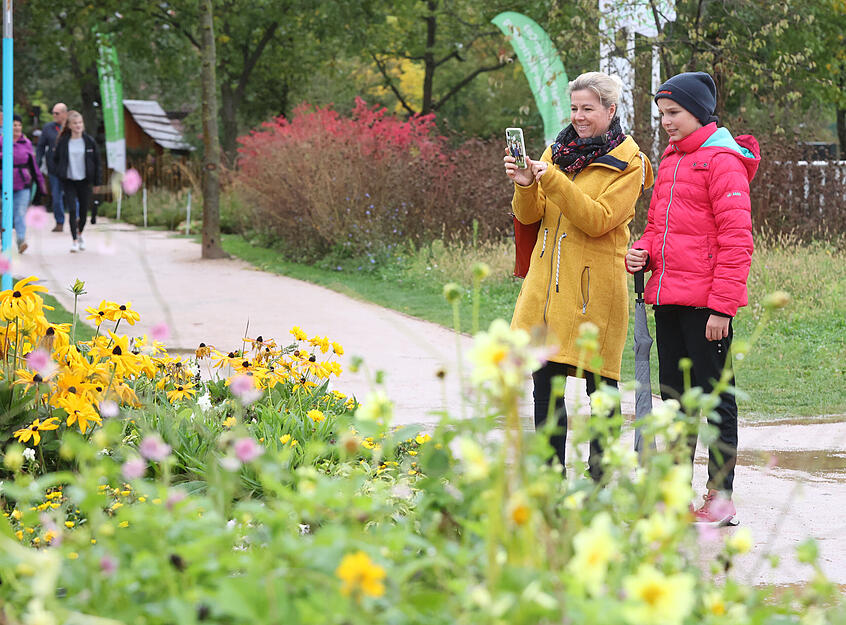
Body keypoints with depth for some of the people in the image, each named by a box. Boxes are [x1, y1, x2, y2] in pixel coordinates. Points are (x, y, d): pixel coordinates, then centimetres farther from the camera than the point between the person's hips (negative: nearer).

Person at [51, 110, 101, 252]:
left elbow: (97, 161, 4)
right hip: (69, 181, -1)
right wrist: (60, 173, 2)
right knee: (72, 210, -10)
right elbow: (55, 159, 12)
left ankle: (80, 234, 35)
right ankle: (75, 240, -3)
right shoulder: (63, 142, -2)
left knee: (84, 211, 9)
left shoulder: (89, 141, -2)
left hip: (85, 181, 1)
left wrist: (96, 182, 4)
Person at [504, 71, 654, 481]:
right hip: (548, 282, 5)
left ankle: (600, 478, 11)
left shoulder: (628, 163, -2)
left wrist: (555, 181, -24)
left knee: (599, 385, 1)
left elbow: (598, 220, -15)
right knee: (545, 383, 4)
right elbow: (529, 215, 10)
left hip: (594, 286, -5)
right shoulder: (559, 151, 13)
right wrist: (526, 185, -11)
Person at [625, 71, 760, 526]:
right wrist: (643, 251, 4)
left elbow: (736, 240, -14)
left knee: (716, 397, -2)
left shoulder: (722, 160, -9)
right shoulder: (670, 160, 16)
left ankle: (721, 496, 4)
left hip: (706, 301, -9)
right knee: (673, 395, 12)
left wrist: (722, 305, -18)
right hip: (668, 298, 9)